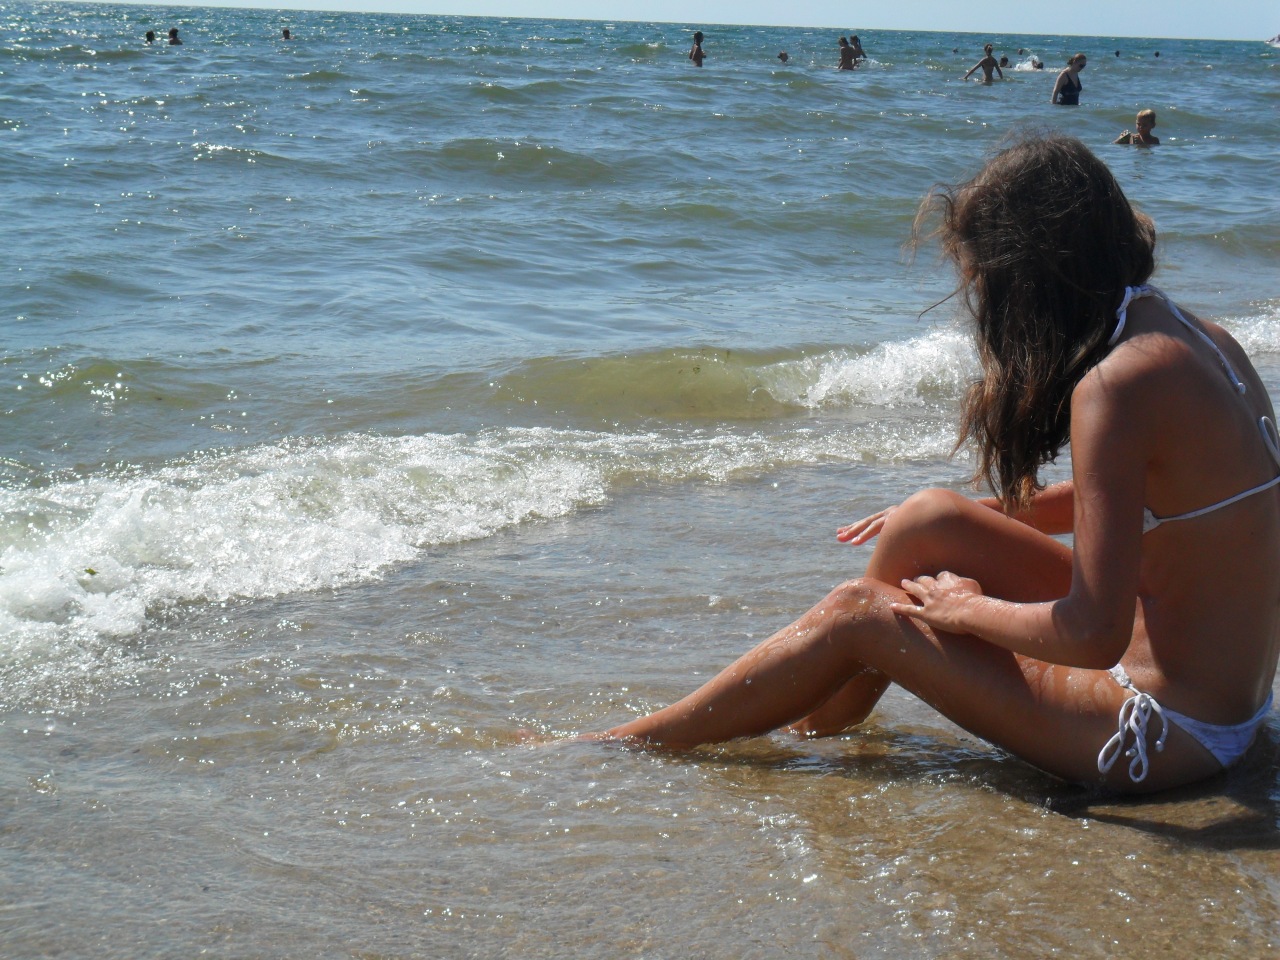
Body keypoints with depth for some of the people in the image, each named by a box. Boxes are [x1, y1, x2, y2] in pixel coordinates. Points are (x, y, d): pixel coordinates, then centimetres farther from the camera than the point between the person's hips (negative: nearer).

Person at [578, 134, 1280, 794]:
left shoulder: (1116, 386, -25)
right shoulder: (1195, 337, 4)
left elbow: (1094, 634, -28)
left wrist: (966, 609, -10)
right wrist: (970, 524, 17)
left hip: (1164, 733, -9)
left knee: (858, 614, -3)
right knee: (927, 521, 9)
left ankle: (622, 747, 11)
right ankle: (812, 732, 24)